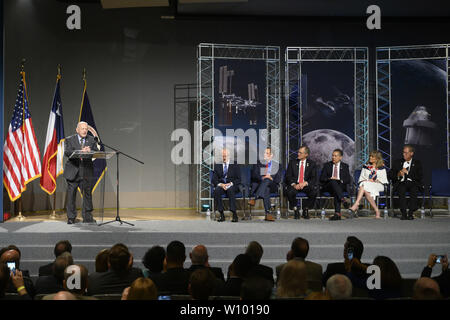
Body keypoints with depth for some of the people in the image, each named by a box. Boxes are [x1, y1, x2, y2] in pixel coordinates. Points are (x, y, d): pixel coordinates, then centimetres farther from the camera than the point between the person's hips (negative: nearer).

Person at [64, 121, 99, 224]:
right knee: (71, 195, 3)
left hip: (86, 172, 2)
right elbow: (67, 152, -14)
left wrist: (90, 151, -21)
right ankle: (71, 218, 13)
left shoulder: (91, 140, 10)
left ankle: (87, 217, 9)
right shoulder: (69, 140, 3)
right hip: (73, 172, -1)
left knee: (87, 194, 1)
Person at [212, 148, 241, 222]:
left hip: (232, 186, -2)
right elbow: (214, 180, 7)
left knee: (230, 190, -38)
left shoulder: (235, 166, 12)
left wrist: (230, 184, -15)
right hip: (220, 185, 2)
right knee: (216, 191, -34)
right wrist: (220, 184, -14)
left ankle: (234, 214, -39)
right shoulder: (217, 166, 16)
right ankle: (221, 215, -31)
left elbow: (238, 179, 4)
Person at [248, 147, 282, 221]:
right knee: (266, 190, -36)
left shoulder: (277, 165, 19)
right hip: (259, 184, 1)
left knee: (267, 180, -36)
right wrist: (262, 177, -16)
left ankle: (254, 198, -52)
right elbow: (254, 176, 3)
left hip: (272, 185, -1)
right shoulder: (258, 164, 19)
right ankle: (267, 213, -48)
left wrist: (271, 179, -14)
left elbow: (278, 178, 7)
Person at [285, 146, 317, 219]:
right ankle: (295, 210, -10)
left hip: (306, 185, 0)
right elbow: (288, 176, 2)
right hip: (294, 185, 0)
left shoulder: (311, 164, 8)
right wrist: (293, 184, -18)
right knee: (290, 192, -34)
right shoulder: (292, 162, 9)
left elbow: (314, 178, 0)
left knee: (314, 192, -31)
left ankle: (305, 210, -7)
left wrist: (305, 183, -19)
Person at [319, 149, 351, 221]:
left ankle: (337, 213, -48)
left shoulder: (345, 166, 16)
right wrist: (329, 179, -11)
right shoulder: (327, 165, 16)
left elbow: (348, 179, 7)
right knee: (333, 181, -36)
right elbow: (322, 178, 8)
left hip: (341, 185, 0)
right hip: (328, 186, 0)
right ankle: (343, 199, -54)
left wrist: (340, 180, -11)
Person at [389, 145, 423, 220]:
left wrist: (407, 172, -7)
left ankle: (411, 213, -29)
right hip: (401, 183, 1)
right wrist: (398, 175, -9)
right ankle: (403, 213, -31)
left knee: (414, 189, -35)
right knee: (401, 189, -35)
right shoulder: (397, 162, 18)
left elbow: (420, 176, -1)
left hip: (412, 183, -1)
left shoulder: (417, 163, 14)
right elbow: (390, 175, 11)